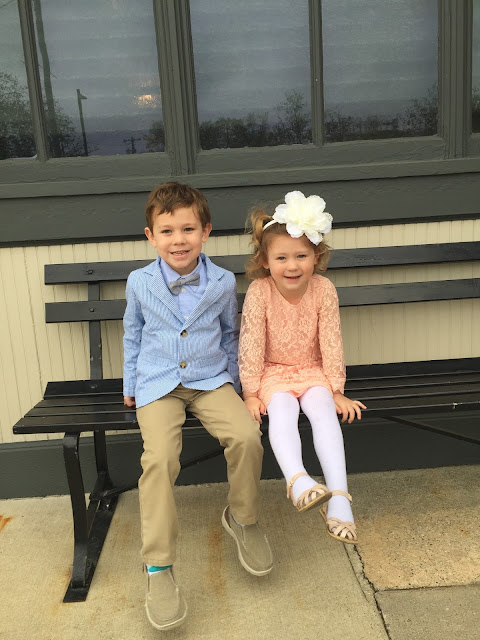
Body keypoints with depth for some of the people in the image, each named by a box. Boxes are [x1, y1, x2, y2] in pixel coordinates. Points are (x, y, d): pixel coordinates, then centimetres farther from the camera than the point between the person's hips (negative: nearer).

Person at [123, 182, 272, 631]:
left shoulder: (222, 282, 0)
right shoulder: (140, 282, 0)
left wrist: (232, 380, 16)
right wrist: (130, 385, 17)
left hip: (210, 381, 1)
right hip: (158, 386, 0)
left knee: (246, 436, -24)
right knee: (159, 458, -25)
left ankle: (242, 518, 5)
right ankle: (158, 567, -10)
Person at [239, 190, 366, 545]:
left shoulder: (324, 289, -10)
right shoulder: (259, 291, -15)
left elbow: (331, 341, -6)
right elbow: (251, 343, -12)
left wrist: (337, 389, -6)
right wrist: (251, 392, -12)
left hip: (313, 370, 1)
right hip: (274, 372, -1)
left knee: (324, 412, -26)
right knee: (282, 412, -31)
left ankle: (338, 497, -29)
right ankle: (299, 481, -47)